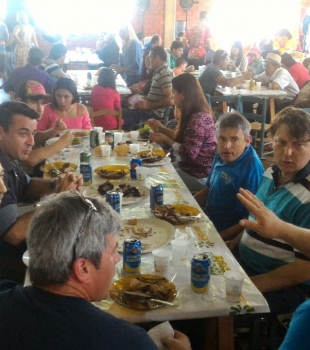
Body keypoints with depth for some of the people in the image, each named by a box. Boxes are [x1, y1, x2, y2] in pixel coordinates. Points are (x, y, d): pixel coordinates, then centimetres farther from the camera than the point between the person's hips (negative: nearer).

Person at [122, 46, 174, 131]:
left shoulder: (165, 74, -15)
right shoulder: (158, 72, 15)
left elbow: (170, 101, -24)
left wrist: (148, 106, -16)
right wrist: (144, 102, 5)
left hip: (155, 113, -10)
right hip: (151, 110, 10)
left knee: (122, 116, -14)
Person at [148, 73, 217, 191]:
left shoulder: (198, 119, -26)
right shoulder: (195, 114, 5)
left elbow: (189, 154, -24)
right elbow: (183, 138, 13)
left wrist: (166, 140, -12)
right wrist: (161, 128, 8)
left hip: (199, 175, -9)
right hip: (192, 166, 9)